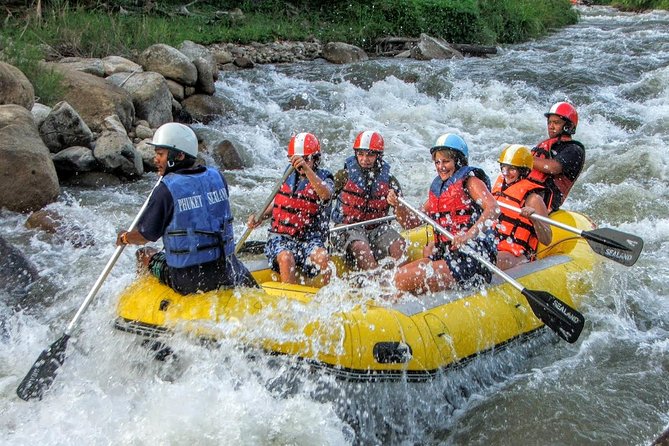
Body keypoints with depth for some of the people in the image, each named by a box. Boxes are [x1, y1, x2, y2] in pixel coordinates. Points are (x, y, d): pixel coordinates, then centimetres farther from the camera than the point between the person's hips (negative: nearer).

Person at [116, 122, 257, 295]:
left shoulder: (166, 190, -15)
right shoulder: (217, 177, 0)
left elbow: (145, 235, -8)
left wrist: (124, 238, 15)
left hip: (187, 281, -4)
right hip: (226, 272, 4)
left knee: (144, 254, 20)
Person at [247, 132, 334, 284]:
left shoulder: (324, 178, 0)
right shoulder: (289, 175, 13)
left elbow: (325, 194, -26)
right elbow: (277, 202, 23)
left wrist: (307, 169, -39)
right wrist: (260, 217, 3)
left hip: (309, 240, -2)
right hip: (281, 238, 2)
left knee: (322, 257, -32)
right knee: (286, 258, -31)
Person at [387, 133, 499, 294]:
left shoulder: (470, 181, -2)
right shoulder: (437, 189, 19)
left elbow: (493, 209, -20)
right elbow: (411, 222, 20)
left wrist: (468, 235, -35)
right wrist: (397, 205, 0)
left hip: (472, 257, -7)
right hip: (445, 254, 7)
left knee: (404, 280, -18)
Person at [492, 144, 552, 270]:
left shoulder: (532, 198, -7)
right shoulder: (499, 186, 13)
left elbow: (547, 240, -12)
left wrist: (534, 218, -27)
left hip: (517, 256, -7)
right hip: (492, 247, 7)